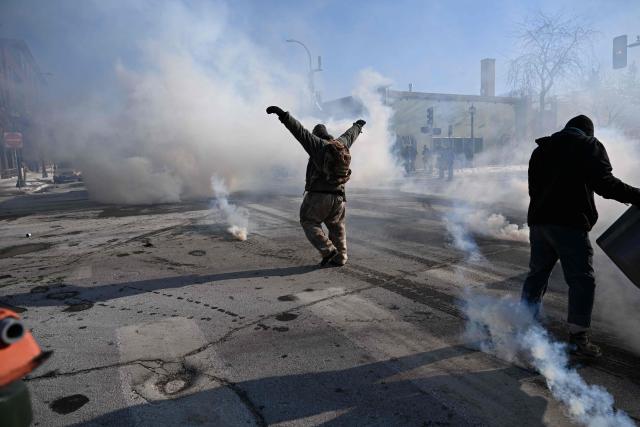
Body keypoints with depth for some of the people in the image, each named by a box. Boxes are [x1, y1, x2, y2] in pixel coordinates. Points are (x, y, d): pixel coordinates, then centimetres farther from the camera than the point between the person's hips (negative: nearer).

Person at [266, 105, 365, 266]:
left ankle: (328, 251, -4)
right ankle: (340, 258, 24)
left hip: (318, 195, -6)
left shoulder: (319, 145, -7)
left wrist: (283, 115, -27)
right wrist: (358, 125, 53)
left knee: (309, 222, 10)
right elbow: (350, 135, 32)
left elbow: (300, 131, -18)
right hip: (338, 197, 6)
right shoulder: (341, 144, 11)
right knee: (336, 226, 22)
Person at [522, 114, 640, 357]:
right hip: (569, 223, -6)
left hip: (538, 220, 6)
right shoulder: (589, 146, 3)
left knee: (537, 273, 17)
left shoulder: (542, 148, 20)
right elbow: (604, 183, -10)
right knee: (582, 279, 1)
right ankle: (578, 337, 2)